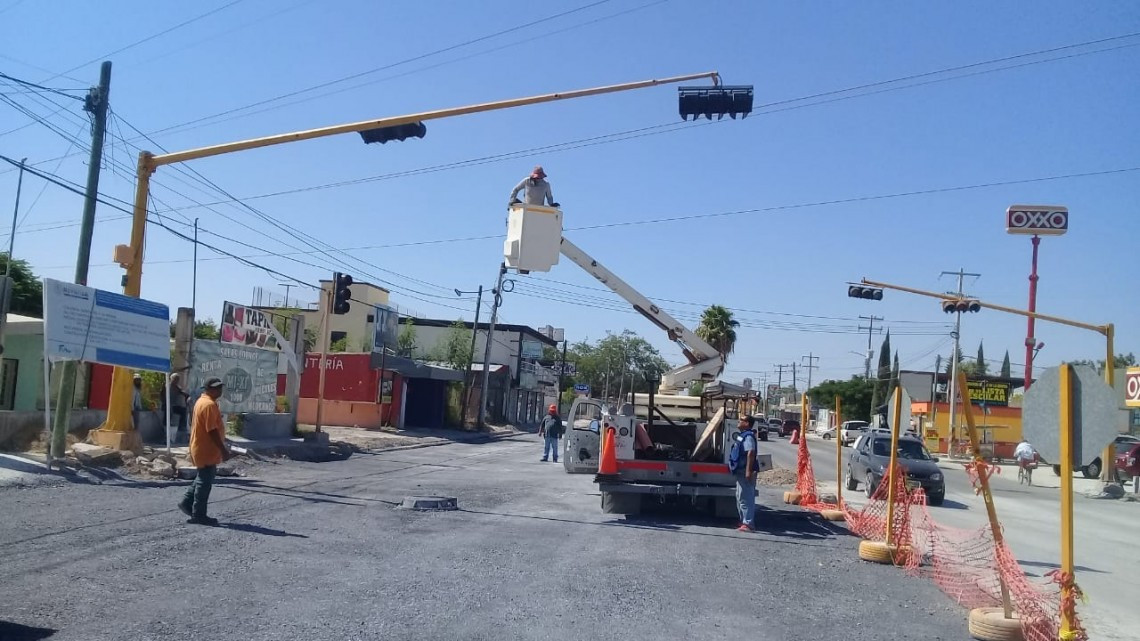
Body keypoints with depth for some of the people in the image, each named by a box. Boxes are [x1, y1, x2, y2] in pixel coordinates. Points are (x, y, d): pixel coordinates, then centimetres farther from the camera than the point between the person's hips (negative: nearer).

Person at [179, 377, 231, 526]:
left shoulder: (201, 401, 13)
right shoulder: (209, 405, -21)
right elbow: (212, 430, -25)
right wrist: (223, 449, -23)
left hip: (199, 447, 10)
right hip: (207, 450, -10)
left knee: (203, 478, 22)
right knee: (205, 481, -3)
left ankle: (187, 502, 26)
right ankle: (199, 515, 4)